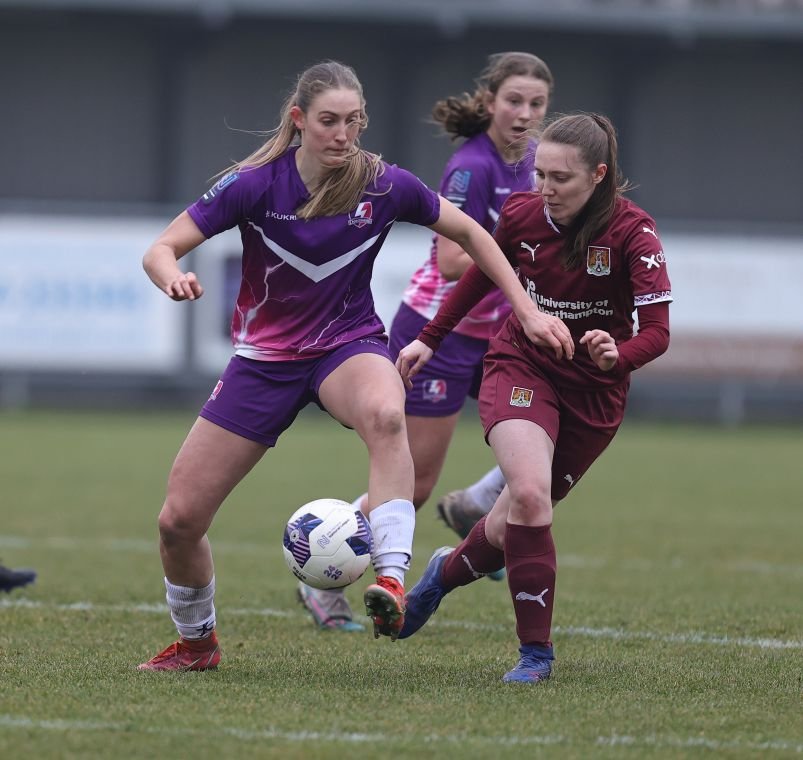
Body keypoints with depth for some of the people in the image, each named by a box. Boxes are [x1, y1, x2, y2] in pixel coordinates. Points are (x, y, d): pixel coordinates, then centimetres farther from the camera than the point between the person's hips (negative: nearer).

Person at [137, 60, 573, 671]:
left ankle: (392, 581, -45)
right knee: (179, 518, -2)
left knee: (385, 414, -40)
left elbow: (468, 233, 3)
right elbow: (162, 249, -12)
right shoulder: (255, 185, -15)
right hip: (265, 357, 1)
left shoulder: (384, 186, -13)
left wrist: (529, 312, -1)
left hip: (349, 344, -1)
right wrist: (175, 278, -36)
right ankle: (197, 642, 27)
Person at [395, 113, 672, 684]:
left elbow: (657, 330, -27)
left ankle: (448, 572, 41)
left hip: (595, 388, 0)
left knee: (527, 509, 7)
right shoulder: (521, 215, -11)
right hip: (521, 365, 0)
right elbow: (480, 276, 10)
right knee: (529, 493, -23)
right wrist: (431, 338, 14)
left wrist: (618, 357, -47)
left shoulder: (633, 233, -21)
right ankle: (536, 650, -13)